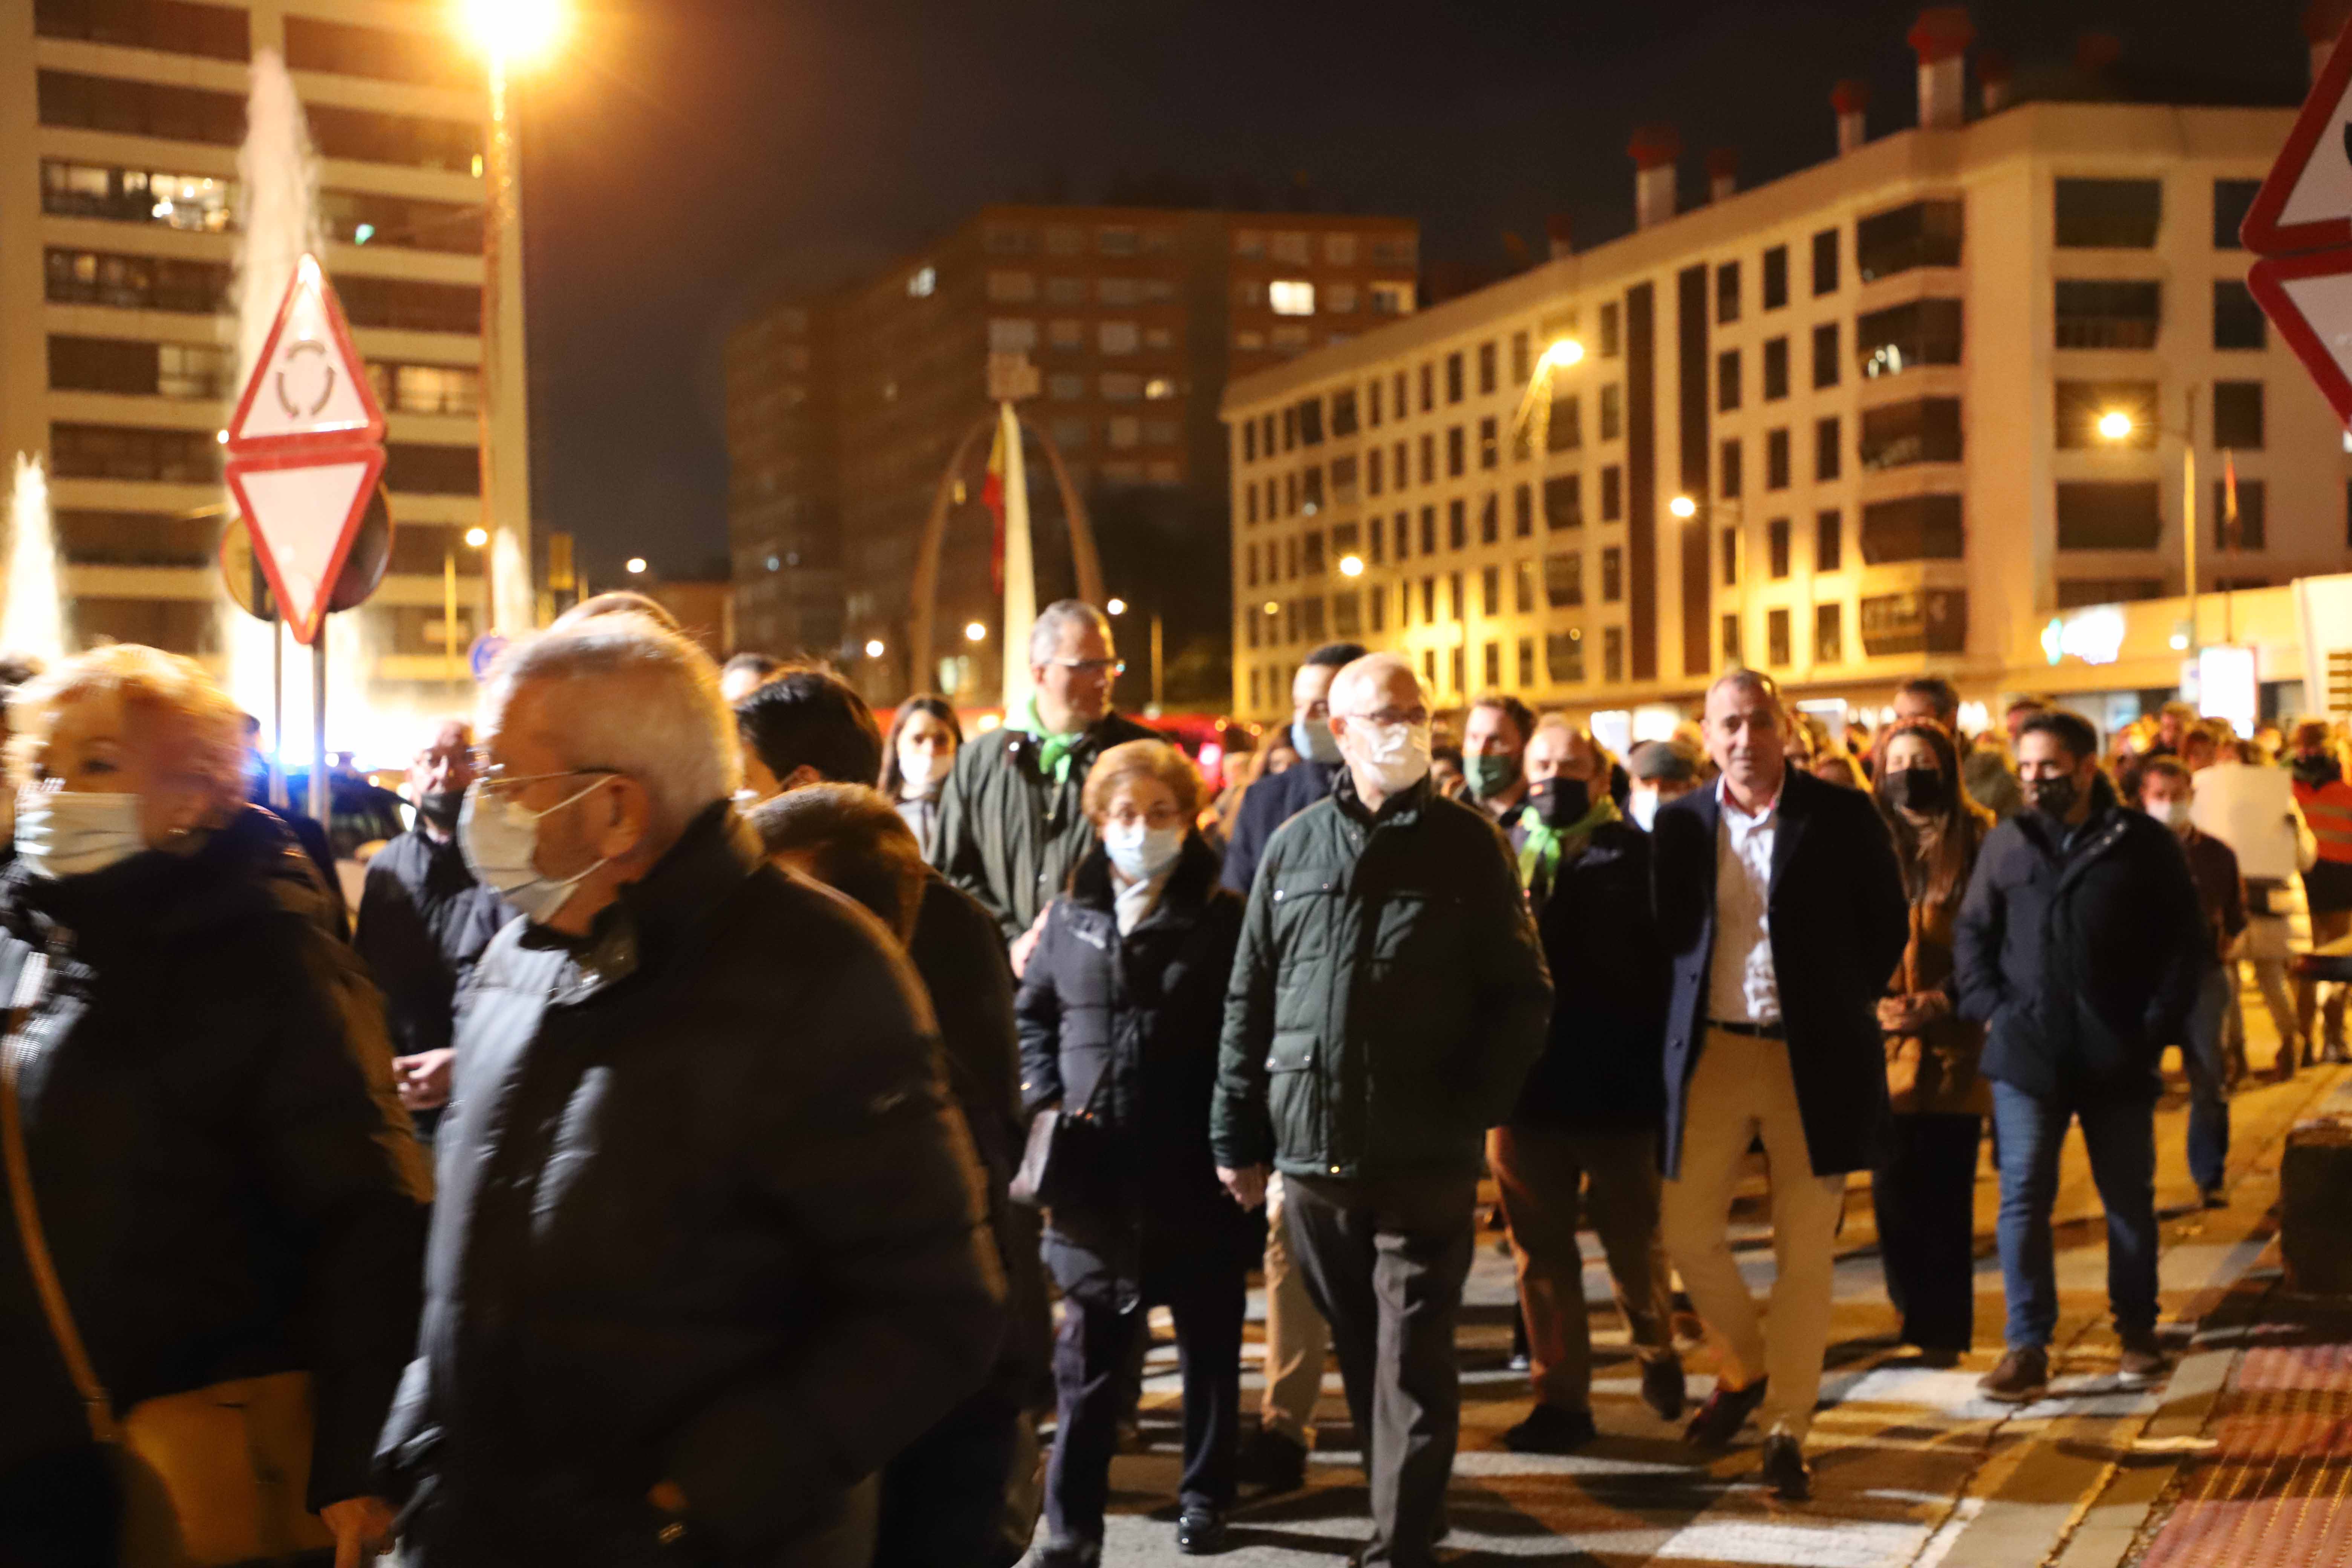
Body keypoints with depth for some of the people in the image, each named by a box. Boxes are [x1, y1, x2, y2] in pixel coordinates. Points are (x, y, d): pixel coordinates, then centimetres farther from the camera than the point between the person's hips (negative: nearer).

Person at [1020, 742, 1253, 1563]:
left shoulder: (1223, 919, -1)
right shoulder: (1071, 916, 8)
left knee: (1209, 1344, 12)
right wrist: (1044, 1101, 2)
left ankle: (1204, 1498, 28)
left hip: (1196, 1172, -2)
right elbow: (1032, 1014, 17)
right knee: (1088, 1354, 6)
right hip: (1095, 1171, 2)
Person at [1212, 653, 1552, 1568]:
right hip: (1311, 1150, 3)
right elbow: (1249, 1002, 10)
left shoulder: (1468, 845, 1)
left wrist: (1475, 1107, -9)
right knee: (1358, 1353, 13)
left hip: (1425, 1157, -3)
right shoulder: (1294, 848, 9)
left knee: (1412, 1365, -2)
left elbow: (1522, 994, 0)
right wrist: (1237, 1135, 7)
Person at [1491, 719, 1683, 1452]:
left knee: (1633, 1239, 10)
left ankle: (1656, 1351, 36)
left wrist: (1653, 1058, -13)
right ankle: (1560, 1397, 15)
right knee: (1540, 1248, 6)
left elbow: (1660, 960, -6)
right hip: (1522, 1081, 3)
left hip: (1615, 1084, -3)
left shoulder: (1632, 853, -2)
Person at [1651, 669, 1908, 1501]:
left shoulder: (1843, 816, -3)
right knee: (1689, 1230, 2)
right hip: (1713, 1052, 2)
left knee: (1803, 1250, 2)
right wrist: (1689, 1015, 5)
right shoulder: (1682, 824, 3)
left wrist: (1846, 1003, 4)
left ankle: (1787, 1428, 13)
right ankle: (1748, 1365, 29)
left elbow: (1887, 922, 5)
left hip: (1812, 1057, -2)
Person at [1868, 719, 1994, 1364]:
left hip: (1954, 1043, -1)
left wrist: (1945, 1001, -12)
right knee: (1893, 1187, 0)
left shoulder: (1978, 843, 1)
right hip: (1885, 1044, 2)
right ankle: (1918, 1312, 18)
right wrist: (1873, 1003, -9)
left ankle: (1942, 1327, 10)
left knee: (1946, 1192, 0)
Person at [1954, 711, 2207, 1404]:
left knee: (2130, 1198, 11)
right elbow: (1972, 932, 12)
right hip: (2027, 1053, 1)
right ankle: (2027, 1348, 0)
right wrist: (1988, 1006, -1)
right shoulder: (2006, 844, 5)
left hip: (2117, 1058, -1)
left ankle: (2137, 1330, 27)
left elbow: (2188, 941, 3)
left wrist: (2157, 1023, -4)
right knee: (2023, 1198, -4)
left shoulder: (2144, 845, 0)